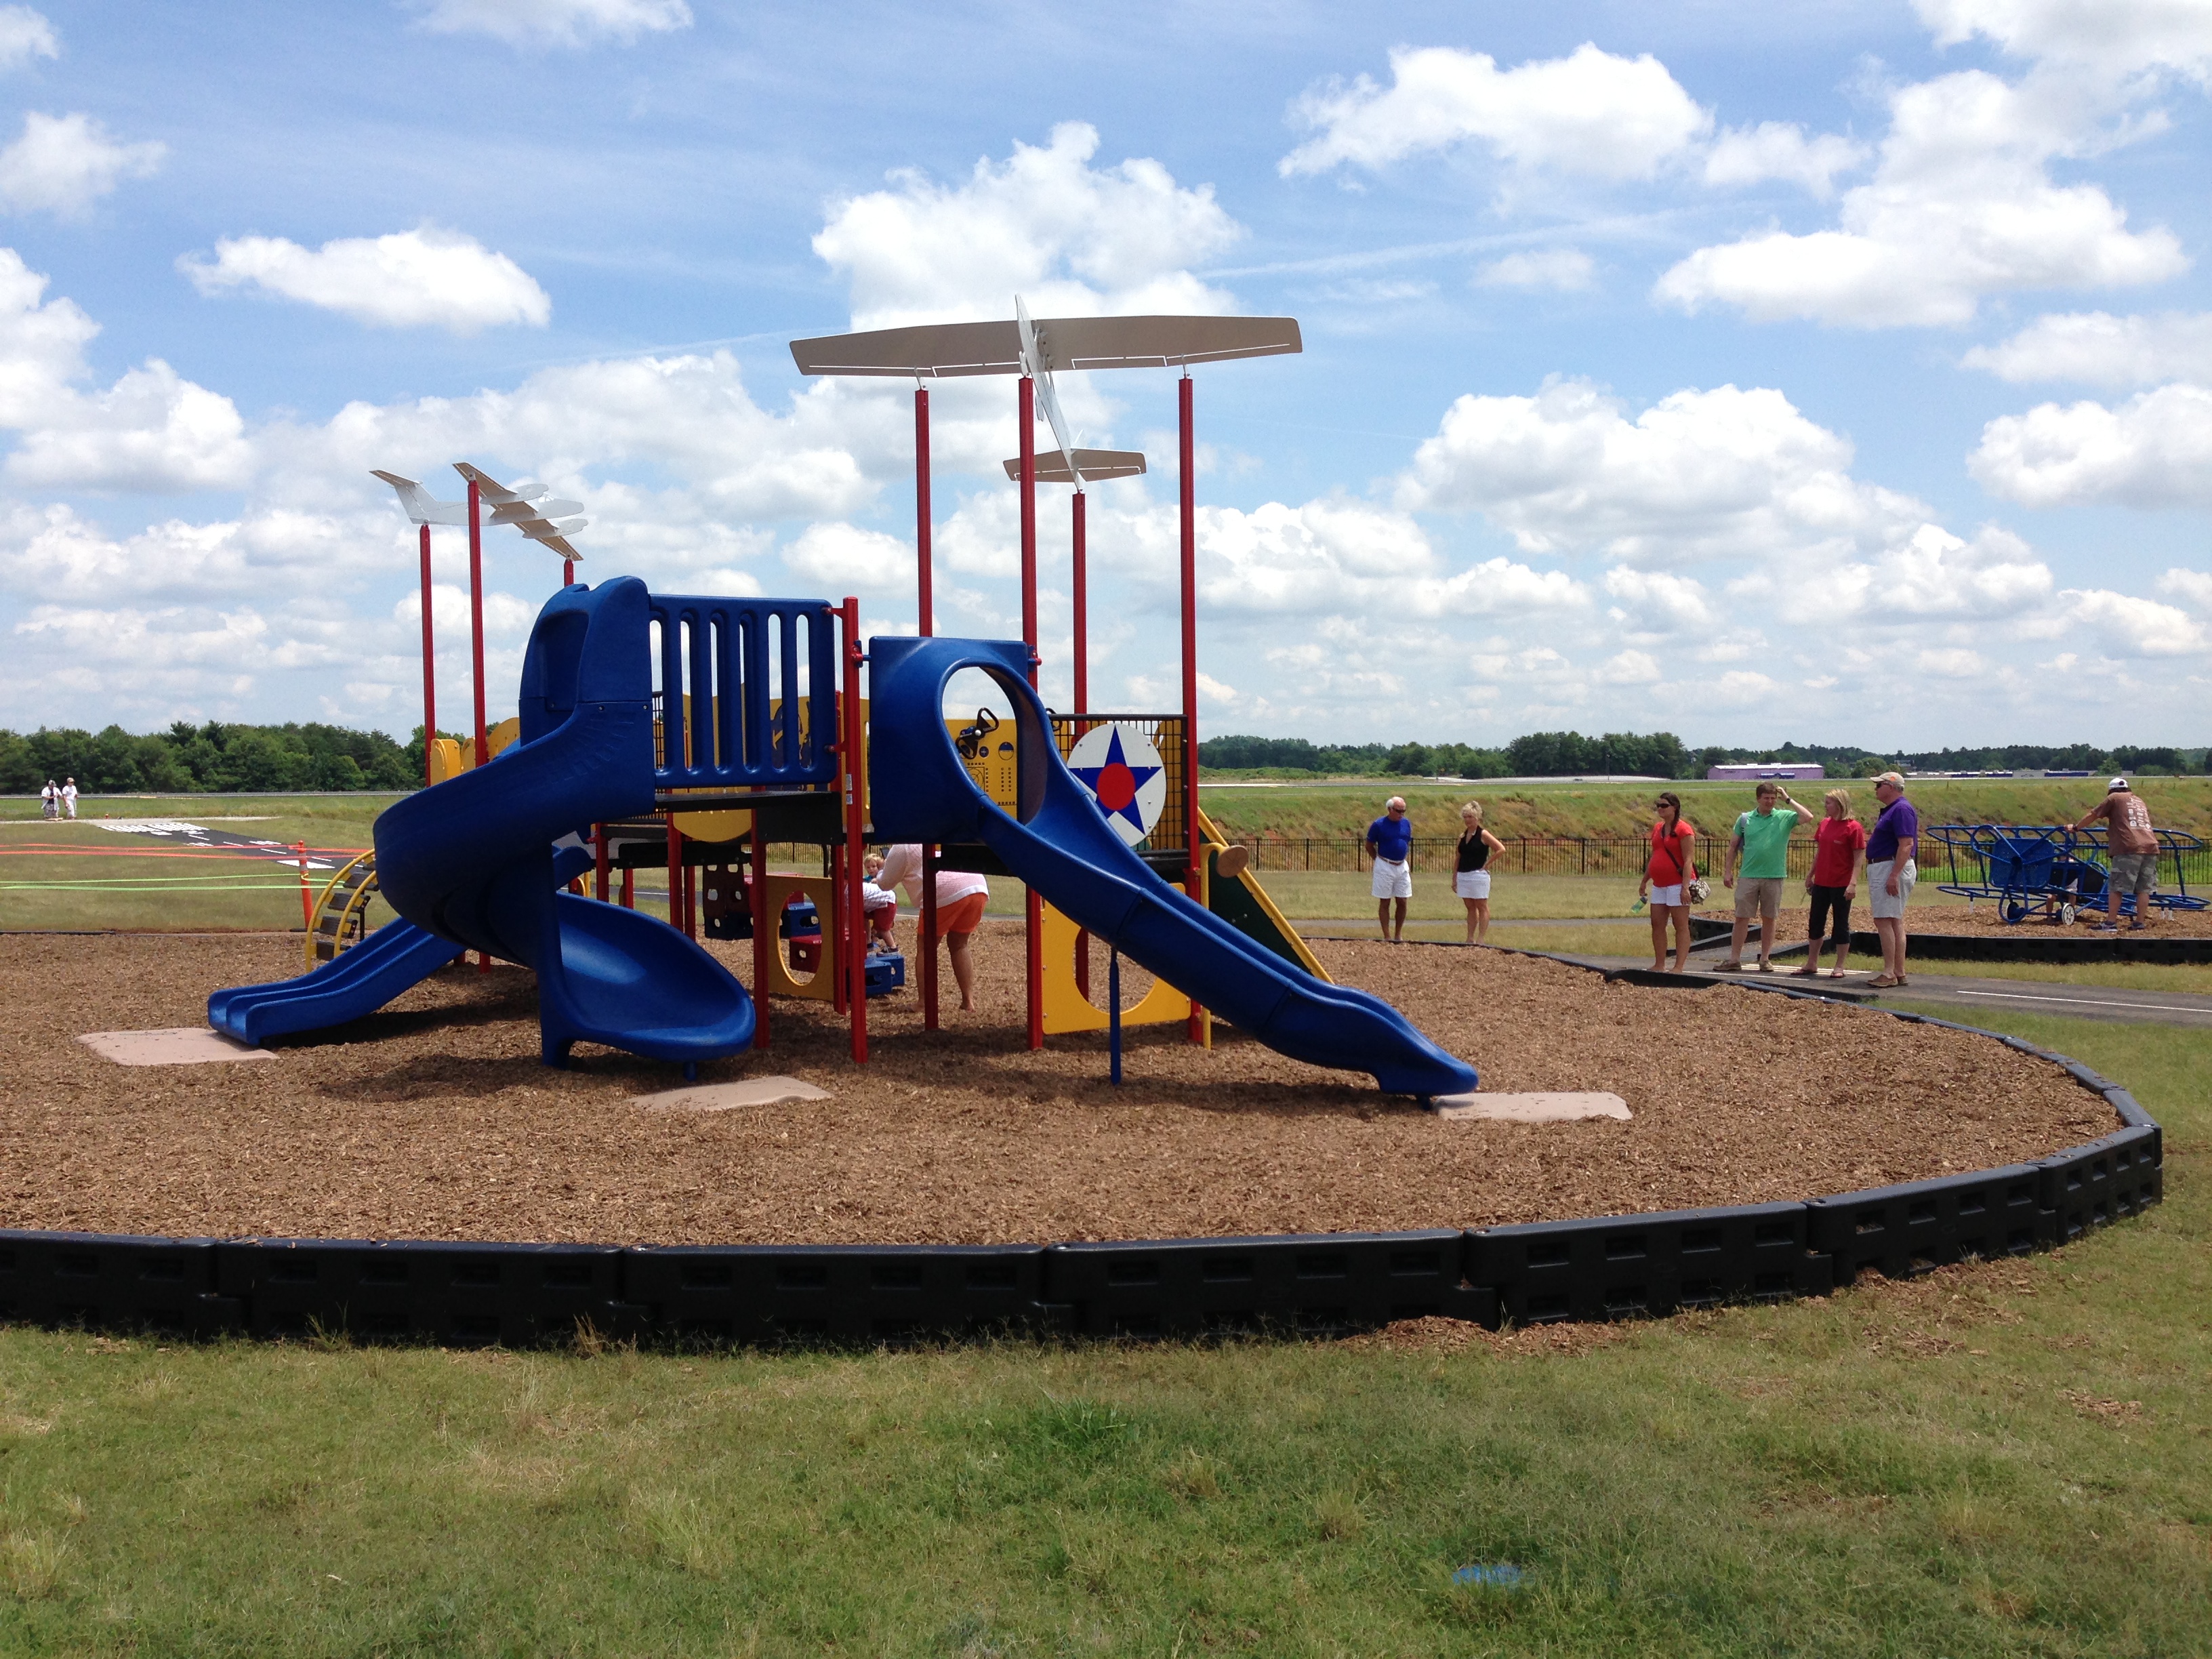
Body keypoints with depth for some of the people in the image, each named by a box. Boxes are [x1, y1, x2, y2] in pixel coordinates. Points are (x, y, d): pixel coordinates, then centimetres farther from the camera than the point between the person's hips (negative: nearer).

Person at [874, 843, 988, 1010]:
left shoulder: (901, 848, 11)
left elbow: (886, 884, 19)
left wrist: (882, 870, 41)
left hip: (946, 893, -6)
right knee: (959, 945, 20)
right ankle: (968, 1001, 16)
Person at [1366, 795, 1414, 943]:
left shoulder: (1406, 823, 4)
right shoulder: (1378, 825, -10)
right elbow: (1369, 846, 0)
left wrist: (1408, 864, 10)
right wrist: (1380, 860, 5)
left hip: (1402, 866, 4)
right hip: (1385, 867, -4)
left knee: (1402, 902, 5)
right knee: (1385, 902, 3)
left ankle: (1399, 935, 16)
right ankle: (1387, 937, 8)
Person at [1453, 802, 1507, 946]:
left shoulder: (1483, 835, -7)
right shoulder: (1462, 836, 11)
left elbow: (1501, 849, -13)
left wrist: (1487, 863, -9)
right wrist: (1454, 878, 11)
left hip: (1478, 875, -6)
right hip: (1463, 876, 6)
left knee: (1482, 907, 0)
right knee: (1470, 908, 11)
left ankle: (1481, 939, 1)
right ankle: (1470, 939, 14)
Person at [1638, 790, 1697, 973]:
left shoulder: (1683, 830, -10)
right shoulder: (1657, 828, 13)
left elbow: (1687, 860, -15)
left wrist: (1685, 886, -22)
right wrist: (1644, 881, 20)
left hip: (1677, 884, -8)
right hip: (1659, 885, 8)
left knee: (1681, 926, -3)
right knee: (1657, 924, 6)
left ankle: (1679, 967, -3)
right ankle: (1659, 965, 12)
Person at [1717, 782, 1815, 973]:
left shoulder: (1785, 818, 2)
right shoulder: (1745, 819, 5)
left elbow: (1808, 817, -13)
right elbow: (1733, 846, 9)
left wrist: (1788, 799, -6)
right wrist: (1728, 871, 2)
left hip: (1774, 877, 0)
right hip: (1748, 876, 0)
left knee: (1769, 919, 8)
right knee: (1742, 918, 0)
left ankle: (1765, 959, 16)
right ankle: (1734, 960, 3)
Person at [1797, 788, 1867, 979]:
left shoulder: (1854, 827, -12)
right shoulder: (1824, 824, 8)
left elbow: (1859, 858, -14)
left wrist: (1853, 883, -21)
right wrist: (1811, 875, 17)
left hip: (1841, 884, -7)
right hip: (1821, 883, 7)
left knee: (1841, 925, 2)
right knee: (1816, 923, 11)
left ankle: (1839, 967, 9)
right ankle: (1811, 964, 20)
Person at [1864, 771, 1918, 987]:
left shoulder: (1902, 810, -14)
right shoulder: (1890, 810, 18)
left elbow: (1906, 844, -23)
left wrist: (1894, 875, -28)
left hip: (1892, 867, -11)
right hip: (1881, 869, 11)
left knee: (1884, 920, -13)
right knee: (1895, 922, 10)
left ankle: (1889, 974, -14)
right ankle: (1899, 972, 13)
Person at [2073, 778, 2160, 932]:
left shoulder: (2114, 798, 11)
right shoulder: (2139, 801, 28)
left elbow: (2092, 815, 12)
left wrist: (2076, 827, 27)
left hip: (2129, 848, -6)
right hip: (2151, 847, 6)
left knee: (2115, 887, -2)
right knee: (2143, 888, 9)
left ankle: (2110, 923, -5)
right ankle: (2139, 922, 8)